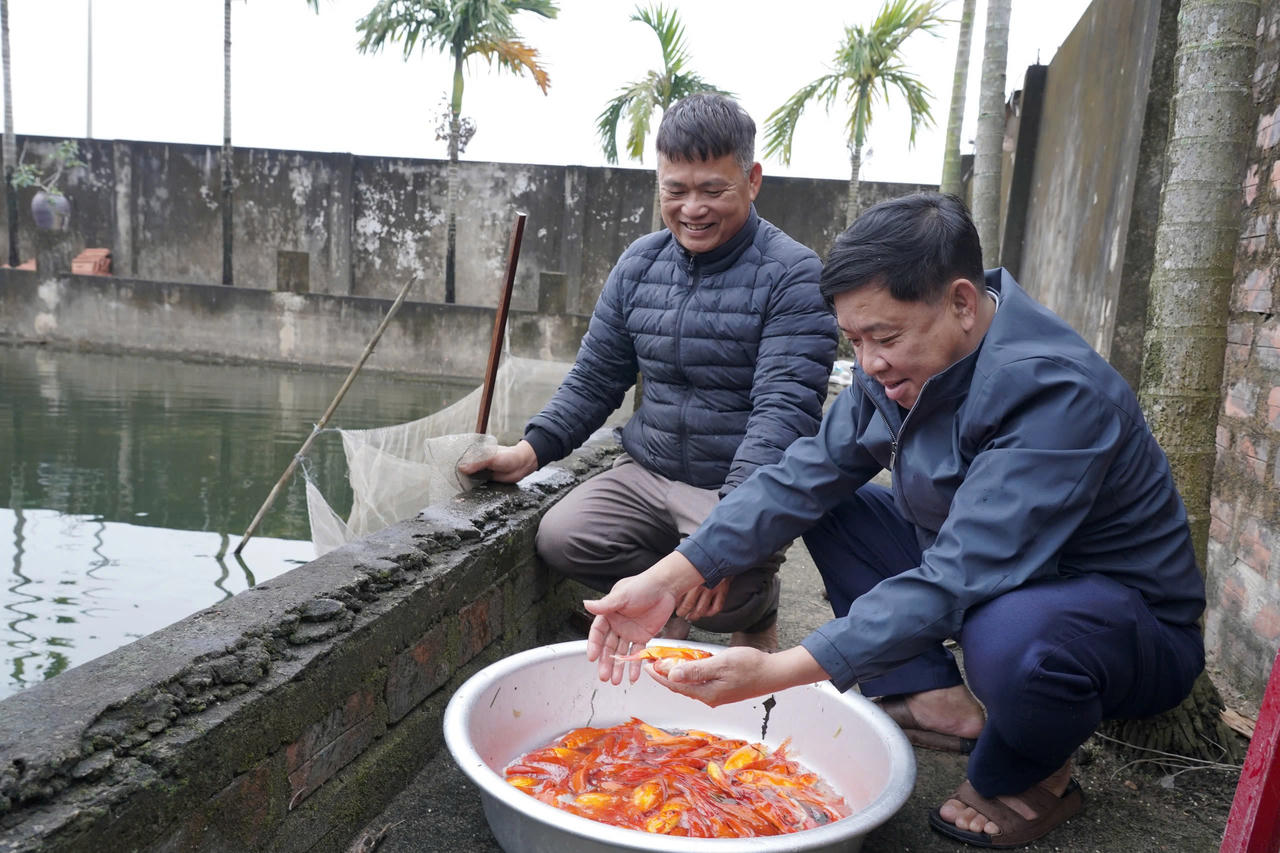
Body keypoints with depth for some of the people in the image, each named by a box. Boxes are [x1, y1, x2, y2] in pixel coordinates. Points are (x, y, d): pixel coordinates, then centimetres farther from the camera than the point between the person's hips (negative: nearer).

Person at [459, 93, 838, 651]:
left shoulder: (793, 275, -11)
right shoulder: (639, 264, 7)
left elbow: (785, 409, -21)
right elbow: (594, 380, 11)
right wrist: (530, 450, -5)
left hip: (744, 486, -4)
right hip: (645, 472, 5)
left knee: (715, 596, -27)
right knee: (560, 538, -19)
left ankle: (758, 606, 12)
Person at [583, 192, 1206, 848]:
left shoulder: (1055, 391, -32)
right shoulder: (900, 364, -7)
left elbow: (955, 583, -38)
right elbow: (801, 478, -8)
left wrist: (776, 672, -41)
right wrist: (665, 580, -18)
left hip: (1134, 618, -6)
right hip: (985, 575, 7)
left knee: (1011, 636, -39)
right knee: (827, 503, -1)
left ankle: (1026, 779, -4)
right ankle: (935, 701, 0)